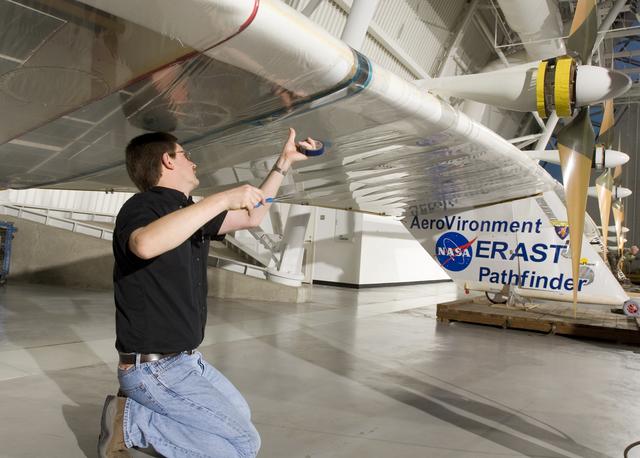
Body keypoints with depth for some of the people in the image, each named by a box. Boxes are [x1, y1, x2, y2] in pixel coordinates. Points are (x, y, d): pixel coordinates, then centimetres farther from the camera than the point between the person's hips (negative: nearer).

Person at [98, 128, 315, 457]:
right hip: (154, 368, -9)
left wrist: (284, 162, 19)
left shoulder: (188, 214, 8)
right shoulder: (141, 207, -17)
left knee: (239, 414, 24)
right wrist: (223, 199, -37)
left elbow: (252, 217, 19)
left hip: (186, 359, 9)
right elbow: (146, 244, -43)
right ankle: (132, 420, -3)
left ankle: (142, 408, 15)